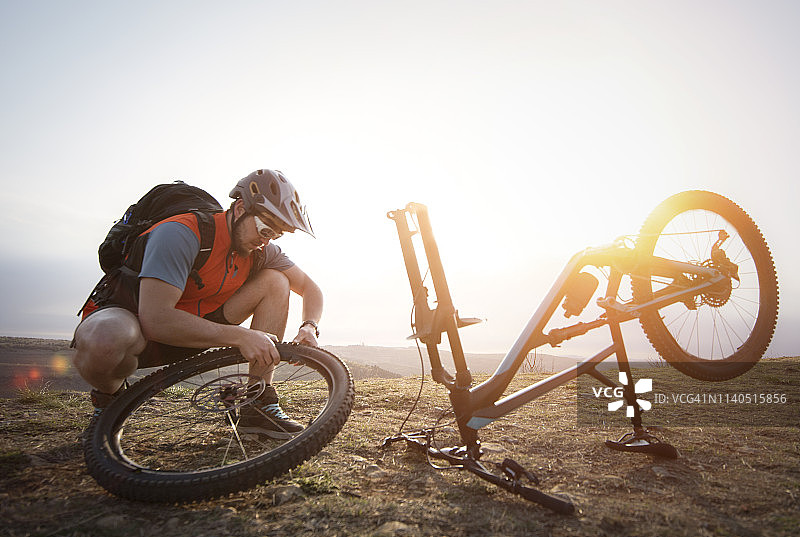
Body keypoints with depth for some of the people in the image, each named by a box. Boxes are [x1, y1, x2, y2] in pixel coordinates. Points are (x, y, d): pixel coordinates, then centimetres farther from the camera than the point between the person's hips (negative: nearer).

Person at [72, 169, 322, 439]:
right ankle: (109, 396, -4)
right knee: (105, 340, -44)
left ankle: (258, 404, -10)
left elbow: (310, 288, 3)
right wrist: (240, 337, -39)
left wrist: (309, 327, -18)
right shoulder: (181, 234, -29)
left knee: (275, 281, -11)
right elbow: (155, 320, -38)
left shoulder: (261, 249, -7)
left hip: (193, 329, 6)